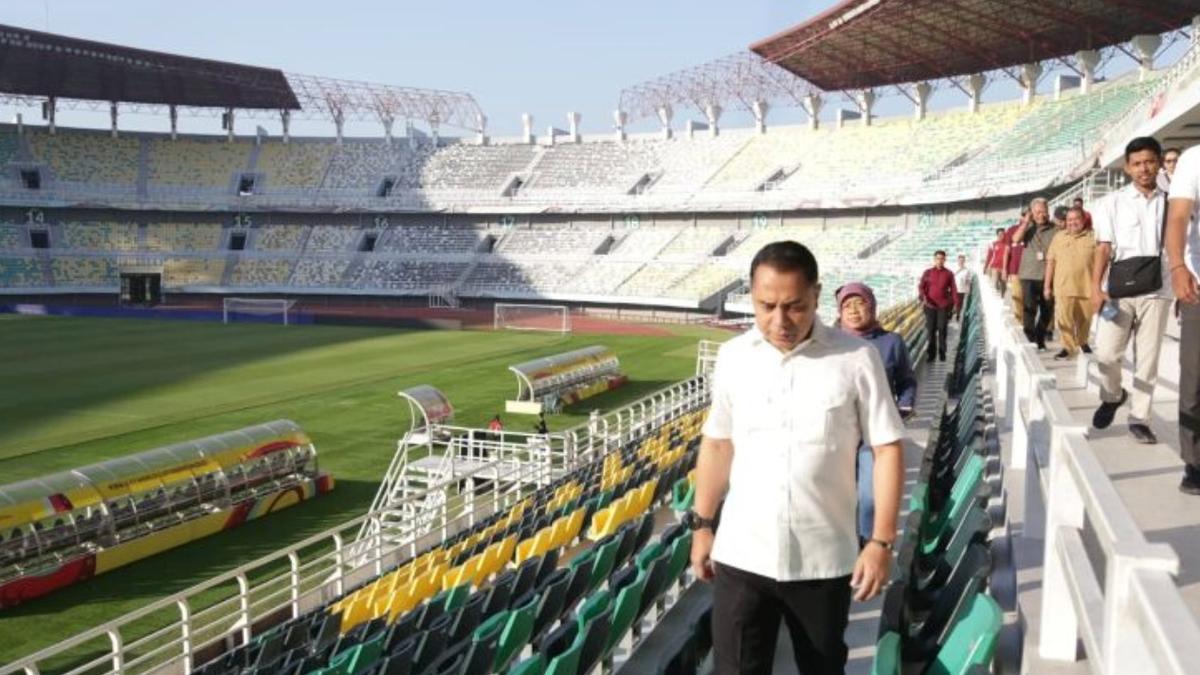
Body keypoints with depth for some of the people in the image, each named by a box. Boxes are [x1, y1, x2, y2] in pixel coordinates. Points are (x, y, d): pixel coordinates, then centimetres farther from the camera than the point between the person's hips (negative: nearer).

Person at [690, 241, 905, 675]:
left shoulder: (857, 359, -9)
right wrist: (702, 524, 10)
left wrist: (882, 541, -9)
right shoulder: (733, 357, -1)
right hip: (741, 555, 2)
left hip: (824, 560, -1)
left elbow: (888, 448, -6)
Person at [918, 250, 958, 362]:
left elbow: (953, 289, 4)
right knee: (931, 329, 3)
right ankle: (932, 353, 10)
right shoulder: (927, 273, 4)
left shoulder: (949, 274, 3)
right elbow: (921, 286, 1)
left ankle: (942, 353, 8)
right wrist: (923, 298, -16)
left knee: (942, 329, 0)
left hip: (944, 306, -1)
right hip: (930, 305, 1)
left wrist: (955, 303, -3)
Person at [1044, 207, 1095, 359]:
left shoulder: (1092, 238, 3)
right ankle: (1068, 347, 2)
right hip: (1063, 286, 0)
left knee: (1085, 319, 11)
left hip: (1087, 286, 0)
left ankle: (1082, 342, 34)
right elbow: (1050, 262, 8)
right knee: (1064, 318, -8)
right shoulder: (1058, 237, 7)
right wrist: (1047, 286, 5)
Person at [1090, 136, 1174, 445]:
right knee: (1106, 353, -6)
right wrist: (1096, 288, -9)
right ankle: (1112, 396, 23)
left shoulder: (1169, 203, 9)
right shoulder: (1112, 202, 5)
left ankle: (1139, 417, 13)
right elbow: (1104, 248, 0)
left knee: (1147, 358, 3)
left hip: (1157, 291, 1)